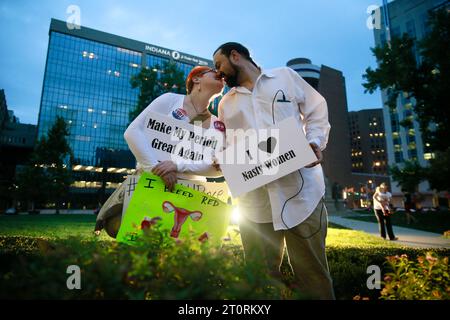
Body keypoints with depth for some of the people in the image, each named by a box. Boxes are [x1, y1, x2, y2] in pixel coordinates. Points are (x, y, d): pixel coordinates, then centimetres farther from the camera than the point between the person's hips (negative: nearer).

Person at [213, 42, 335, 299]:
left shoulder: (286, 76, 11)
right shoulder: (226, 104, 20)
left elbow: (317, 113, 12)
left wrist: (315, 143, -7)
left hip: (300, 194, -2)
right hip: (255, 203, 3)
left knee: (313, 273, 7)